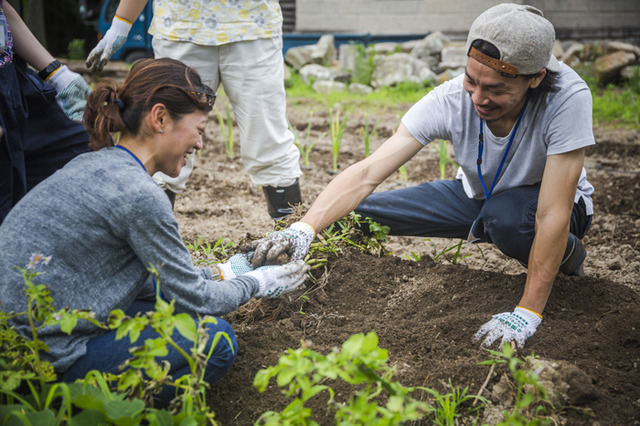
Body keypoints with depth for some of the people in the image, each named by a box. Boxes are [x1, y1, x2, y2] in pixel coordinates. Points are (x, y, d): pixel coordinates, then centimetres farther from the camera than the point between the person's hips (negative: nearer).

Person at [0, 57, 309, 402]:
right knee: (216, 339, -6)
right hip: (49, 360, -9)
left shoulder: (95, 165, 7)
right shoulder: (139, 194, -20)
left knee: (169, 291, 20)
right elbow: (193, 299, -9)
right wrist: (256, 283, 8)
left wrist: (219, 273, 21)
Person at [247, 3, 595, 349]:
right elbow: (367, 172, -32)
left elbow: (553, 214, -36)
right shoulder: (451, 100, -28)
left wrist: (527, 312, -38)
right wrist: (304, 228, -47)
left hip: (545, 203, -2)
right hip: (479, 195, 2)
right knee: (359, 213, -11)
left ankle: (565, 252, -4)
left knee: (504, 215, -39)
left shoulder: (567, 98, -36)